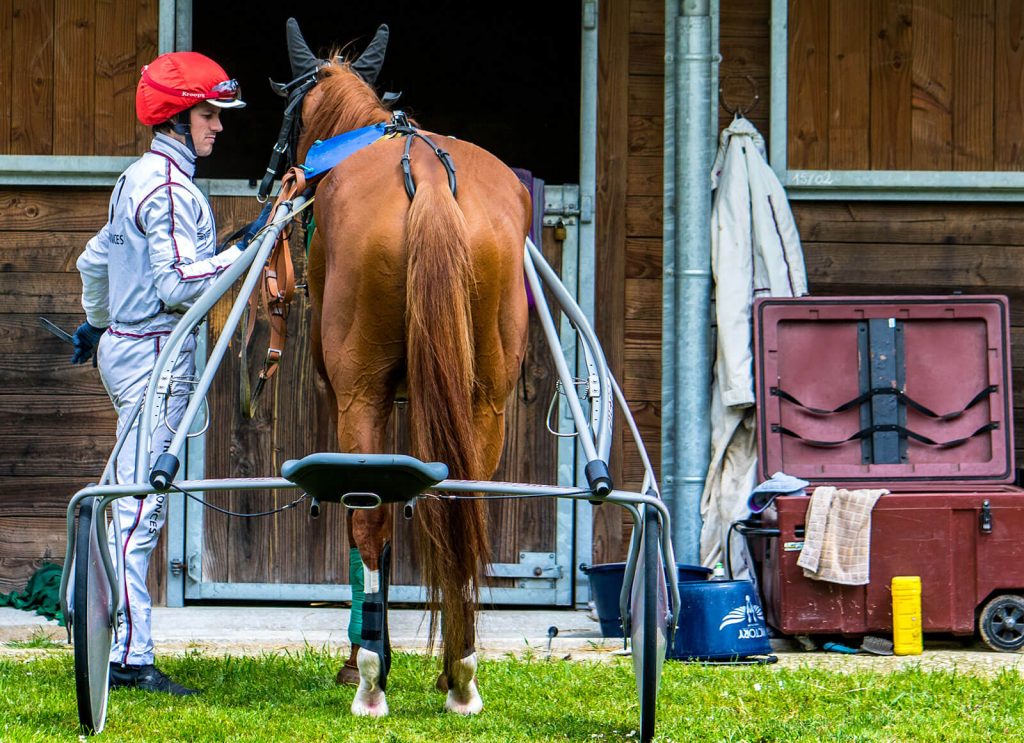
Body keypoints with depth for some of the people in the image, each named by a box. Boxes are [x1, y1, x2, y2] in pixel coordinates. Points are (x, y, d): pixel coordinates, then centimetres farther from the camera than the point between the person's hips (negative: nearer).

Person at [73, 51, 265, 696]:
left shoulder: (142, 178, 16)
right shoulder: (172, 190, -15)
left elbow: (95, 260, 28)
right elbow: (178, 285, -22)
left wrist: (95, 325, 42)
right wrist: (244, 250, -21)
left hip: (126, 346, 11)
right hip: (156, 353, -11)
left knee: (135, 504, 16)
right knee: (141, 506, -11)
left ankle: (111, 640, 22)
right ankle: (129, 657, -12)